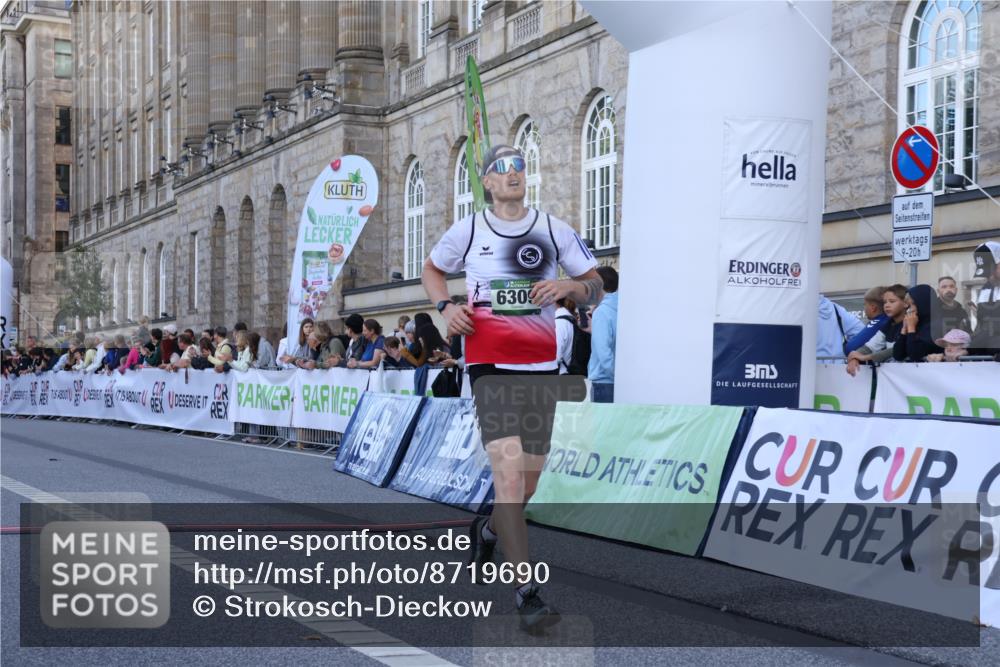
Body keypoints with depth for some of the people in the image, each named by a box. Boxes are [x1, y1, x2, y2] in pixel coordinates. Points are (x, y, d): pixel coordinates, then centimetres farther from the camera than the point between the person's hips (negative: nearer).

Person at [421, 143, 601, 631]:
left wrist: (569, 287, -10)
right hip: (490, 366, -3)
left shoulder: (554, 230, 9)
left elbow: (596, 287, 12)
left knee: (527, 481, 8)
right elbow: (431, 270, 23)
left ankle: (488, 530, 42)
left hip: (541, 367, 3)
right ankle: (526, 591, -14)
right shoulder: (468, 231, 6)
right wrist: (446, 307, 4)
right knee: (509, 472, -17)